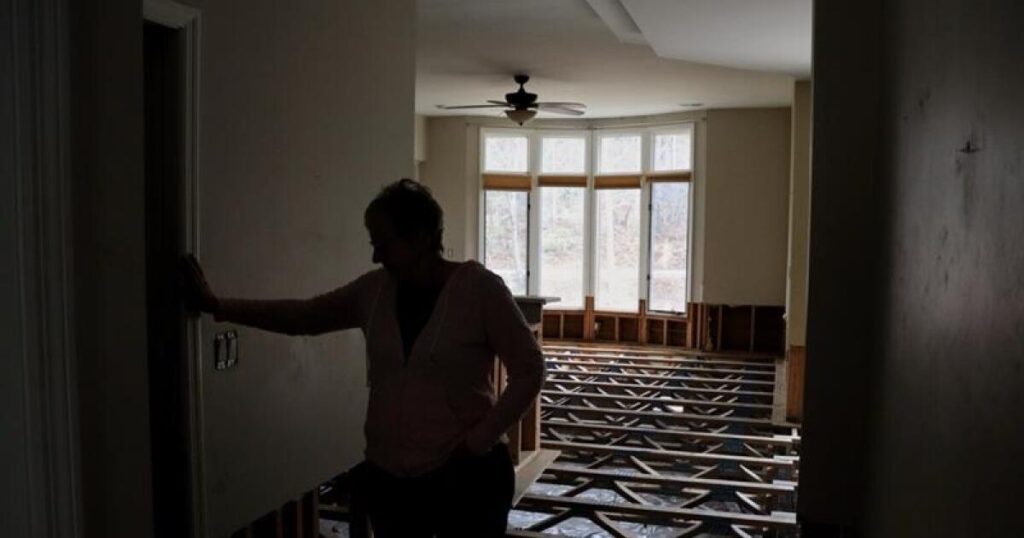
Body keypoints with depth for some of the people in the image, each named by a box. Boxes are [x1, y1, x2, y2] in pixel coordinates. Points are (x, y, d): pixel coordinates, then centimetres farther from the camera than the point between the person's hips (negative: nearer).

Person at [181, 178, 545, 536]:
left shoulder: (479, 288, -12)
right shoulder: (374, 290, 3)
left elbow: (529, 370, -10)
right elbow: (303, 316, 11)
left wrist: (478, 443, -15)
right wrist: (217, 307, 6)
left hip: (466, 477, -4)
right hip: (387, 479, 5)